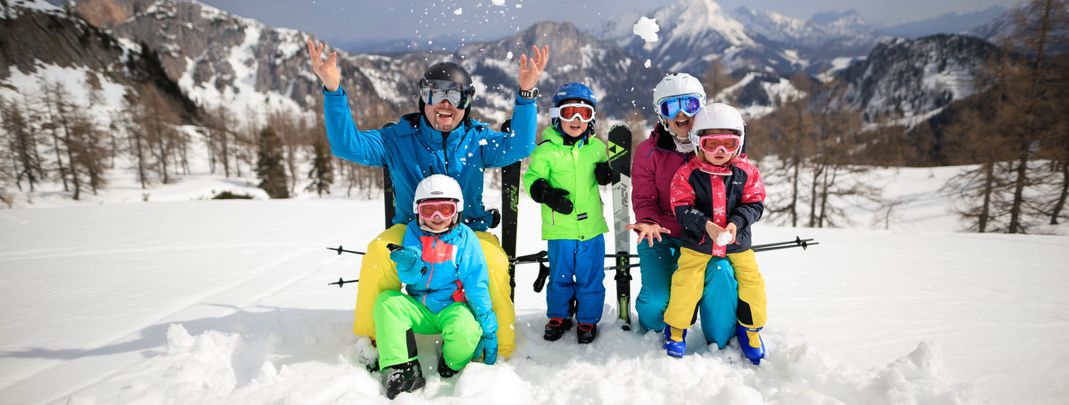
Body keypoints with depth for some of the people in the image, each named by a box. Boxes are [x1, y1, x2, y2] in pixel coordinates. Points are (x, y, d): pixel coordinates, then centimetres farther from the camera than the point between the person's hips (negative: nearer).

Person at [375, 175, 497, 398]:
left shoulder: (465, 238, -7)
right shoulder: (413, 233, 1)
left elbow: (476, 285, -9)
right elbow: (408, 278, -5)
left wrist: (488, 327, -15)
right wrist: (408, 265, -32)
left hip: (453, 308, -3)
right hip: (419, 310, 4)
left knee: (466, 331, -34)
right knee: (386, 300, -19)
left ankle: (451, 371, 1)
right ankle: (401, 369, -18)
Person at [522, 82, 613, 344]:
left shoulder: (597, 147, 5)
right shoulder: (546, 150, -6)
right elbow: (531, 178, -4)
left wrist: (607, 172, -4)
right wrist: (545, 193, -22)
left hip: (591, 226, 2)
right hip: (560, 227, -2)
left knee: (591, 278, 11)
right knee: (560, 276, 12)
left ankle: (588, 320, 29)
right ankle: (558, 317, 33)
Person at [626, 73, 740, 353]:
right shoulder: (648, 152, -4)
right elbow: (643, 199, -3)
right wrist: (649, 223, -25)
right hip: (661, 235, 0)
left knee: (720, 275, -26)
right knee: (656, 298, -15)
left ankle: (721, 345, 6)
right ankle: (651, 339, 25)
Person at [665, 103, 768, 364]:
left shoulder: (746, 171, -3)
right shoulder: (687, 173, -10)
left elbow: (754, 204, -3)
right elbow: (682, 209, -14)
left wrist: (736, 223, -21)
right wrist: (706, 225, -28)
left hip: (737, 241, 3)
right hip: (697, 242, -2)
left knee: (752, 281, 1)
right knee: (686, 282, -10)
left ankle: (750, 328, 27)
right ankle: (676, 328, 14)